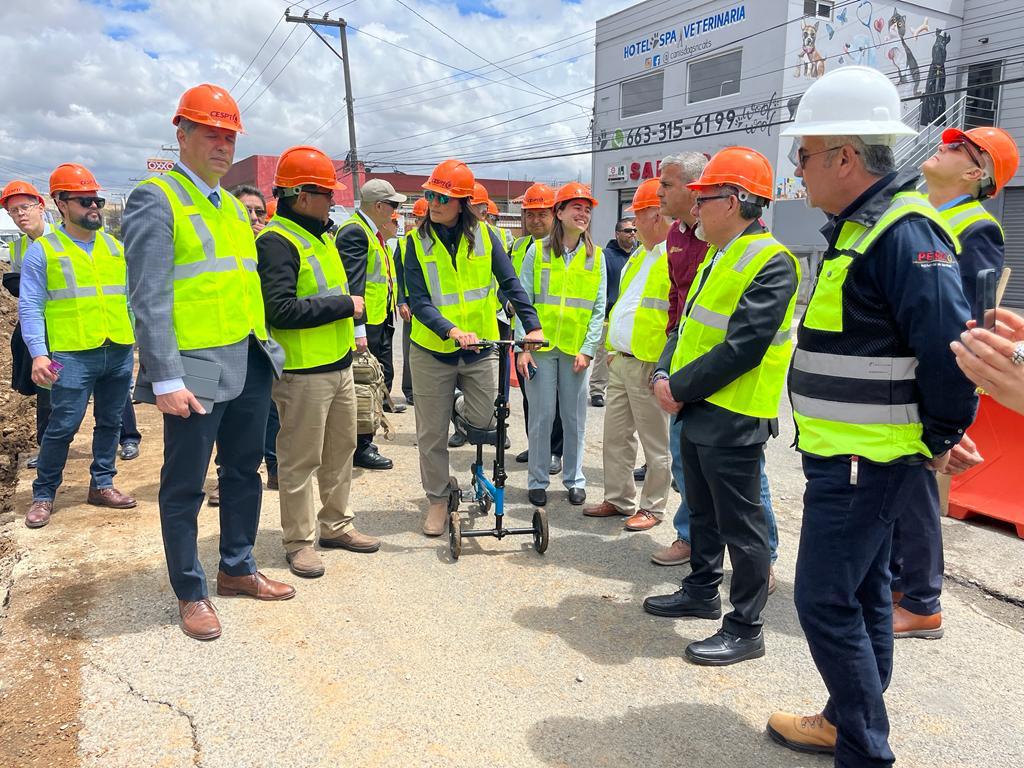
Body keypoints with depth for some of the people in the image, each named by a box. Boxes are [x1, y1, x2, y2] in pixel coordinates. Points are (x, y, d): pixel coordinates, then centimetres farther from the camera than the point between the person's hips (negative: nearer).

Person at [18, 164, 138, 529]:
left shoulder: (115, 247, 12)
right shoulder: (43, 250, 0)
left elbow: (131, 298, 16)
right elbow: (30, 307, -3)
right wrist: (38, 353, -14)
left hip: (120, 352, 4)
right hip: (72, 355, -4)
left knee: (110, 422, 12)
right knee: (62, 427, -1)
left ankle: (102, 484, 26)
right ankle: (43, 495, 15)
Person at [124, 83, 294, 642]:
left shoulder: (233, 207, 16)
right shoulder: (156, 200, -7)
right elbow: (150, 298, -14)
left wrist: (265, 347, 15)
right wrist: (165, 380, -19)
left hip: (250, 365, 8)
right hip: (198, 371, -7)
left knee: (244, 472, 16)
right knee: (185, 486, 6)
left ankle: (237, 569, 32)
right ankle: (190, 593, 20)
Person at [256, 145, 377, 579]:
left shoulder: (320, 235, 15)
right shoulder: (276, 242, -16)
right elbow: (281, 311, -26)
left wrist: (348, 328, 17)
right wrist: (345, 305, -19)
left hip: (339, 365, 10)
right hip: (303, 373, -9)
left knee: (341, 450, 17)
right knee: (300, 461, 2)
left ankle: (336, 525, 32)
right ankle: (299, 540, 16)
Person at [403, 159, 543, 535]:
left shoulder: (483, 235, -2)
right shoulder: (417, 242, -5)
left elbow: (510, 283, -3)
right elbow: (419, 301, -13)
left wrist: (532, 325, -14)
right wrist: (452, 331, -28)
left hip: (480, 349, 1)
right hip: (432, 350, -1)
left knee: (485, 425, 4)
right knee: (432, 433, 6)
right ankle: (437, 500, 24)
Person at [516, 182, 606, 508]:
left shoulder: (596, 256, 6)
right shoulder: (537, 252, 1)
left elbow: (599, 309, 4)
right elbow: (523, 301, -1)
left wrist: (588, 349, -6)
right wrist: (523, 346, -8)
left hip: (577, 349, 2)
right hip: (540, 346, -1)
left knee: (575, 417, 8)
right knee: (541, 415, 3)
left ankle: (574, 479, 23)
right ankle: (538, 481, 16)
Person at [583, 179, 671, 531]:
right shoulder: (639, 256, 17)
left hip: (649, 366, -9)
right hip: (620, 362, 9)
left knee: (655, 443, 5)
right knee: (616, 437, 15)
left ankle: (652, 507, 18)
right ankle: (618, 499, 28)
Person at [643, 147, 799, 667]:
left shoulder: (771, 263, -16)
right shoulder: (717, 258, 15)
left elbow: (741, 349, -22)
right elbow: (689, 325, 16)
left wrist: (680, 388, -15)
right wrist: (665, 375, 0)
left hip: (733, 418, -9)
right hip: (697, 410, 10)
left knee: (741, 525, 2)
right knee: (702, 511, 21)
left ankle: (746, 629, 15)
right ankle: (702, 592, 39)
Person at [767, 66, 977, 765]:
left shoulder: (902, 232, -20)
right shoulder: (858, 227, 12)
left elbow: (951, 346, -25)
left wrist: (941, 439, -13)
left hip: (865, 463, -10)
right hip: (851, 454, 10)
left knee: (824, 599, -2)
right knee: (862, 588, 19)